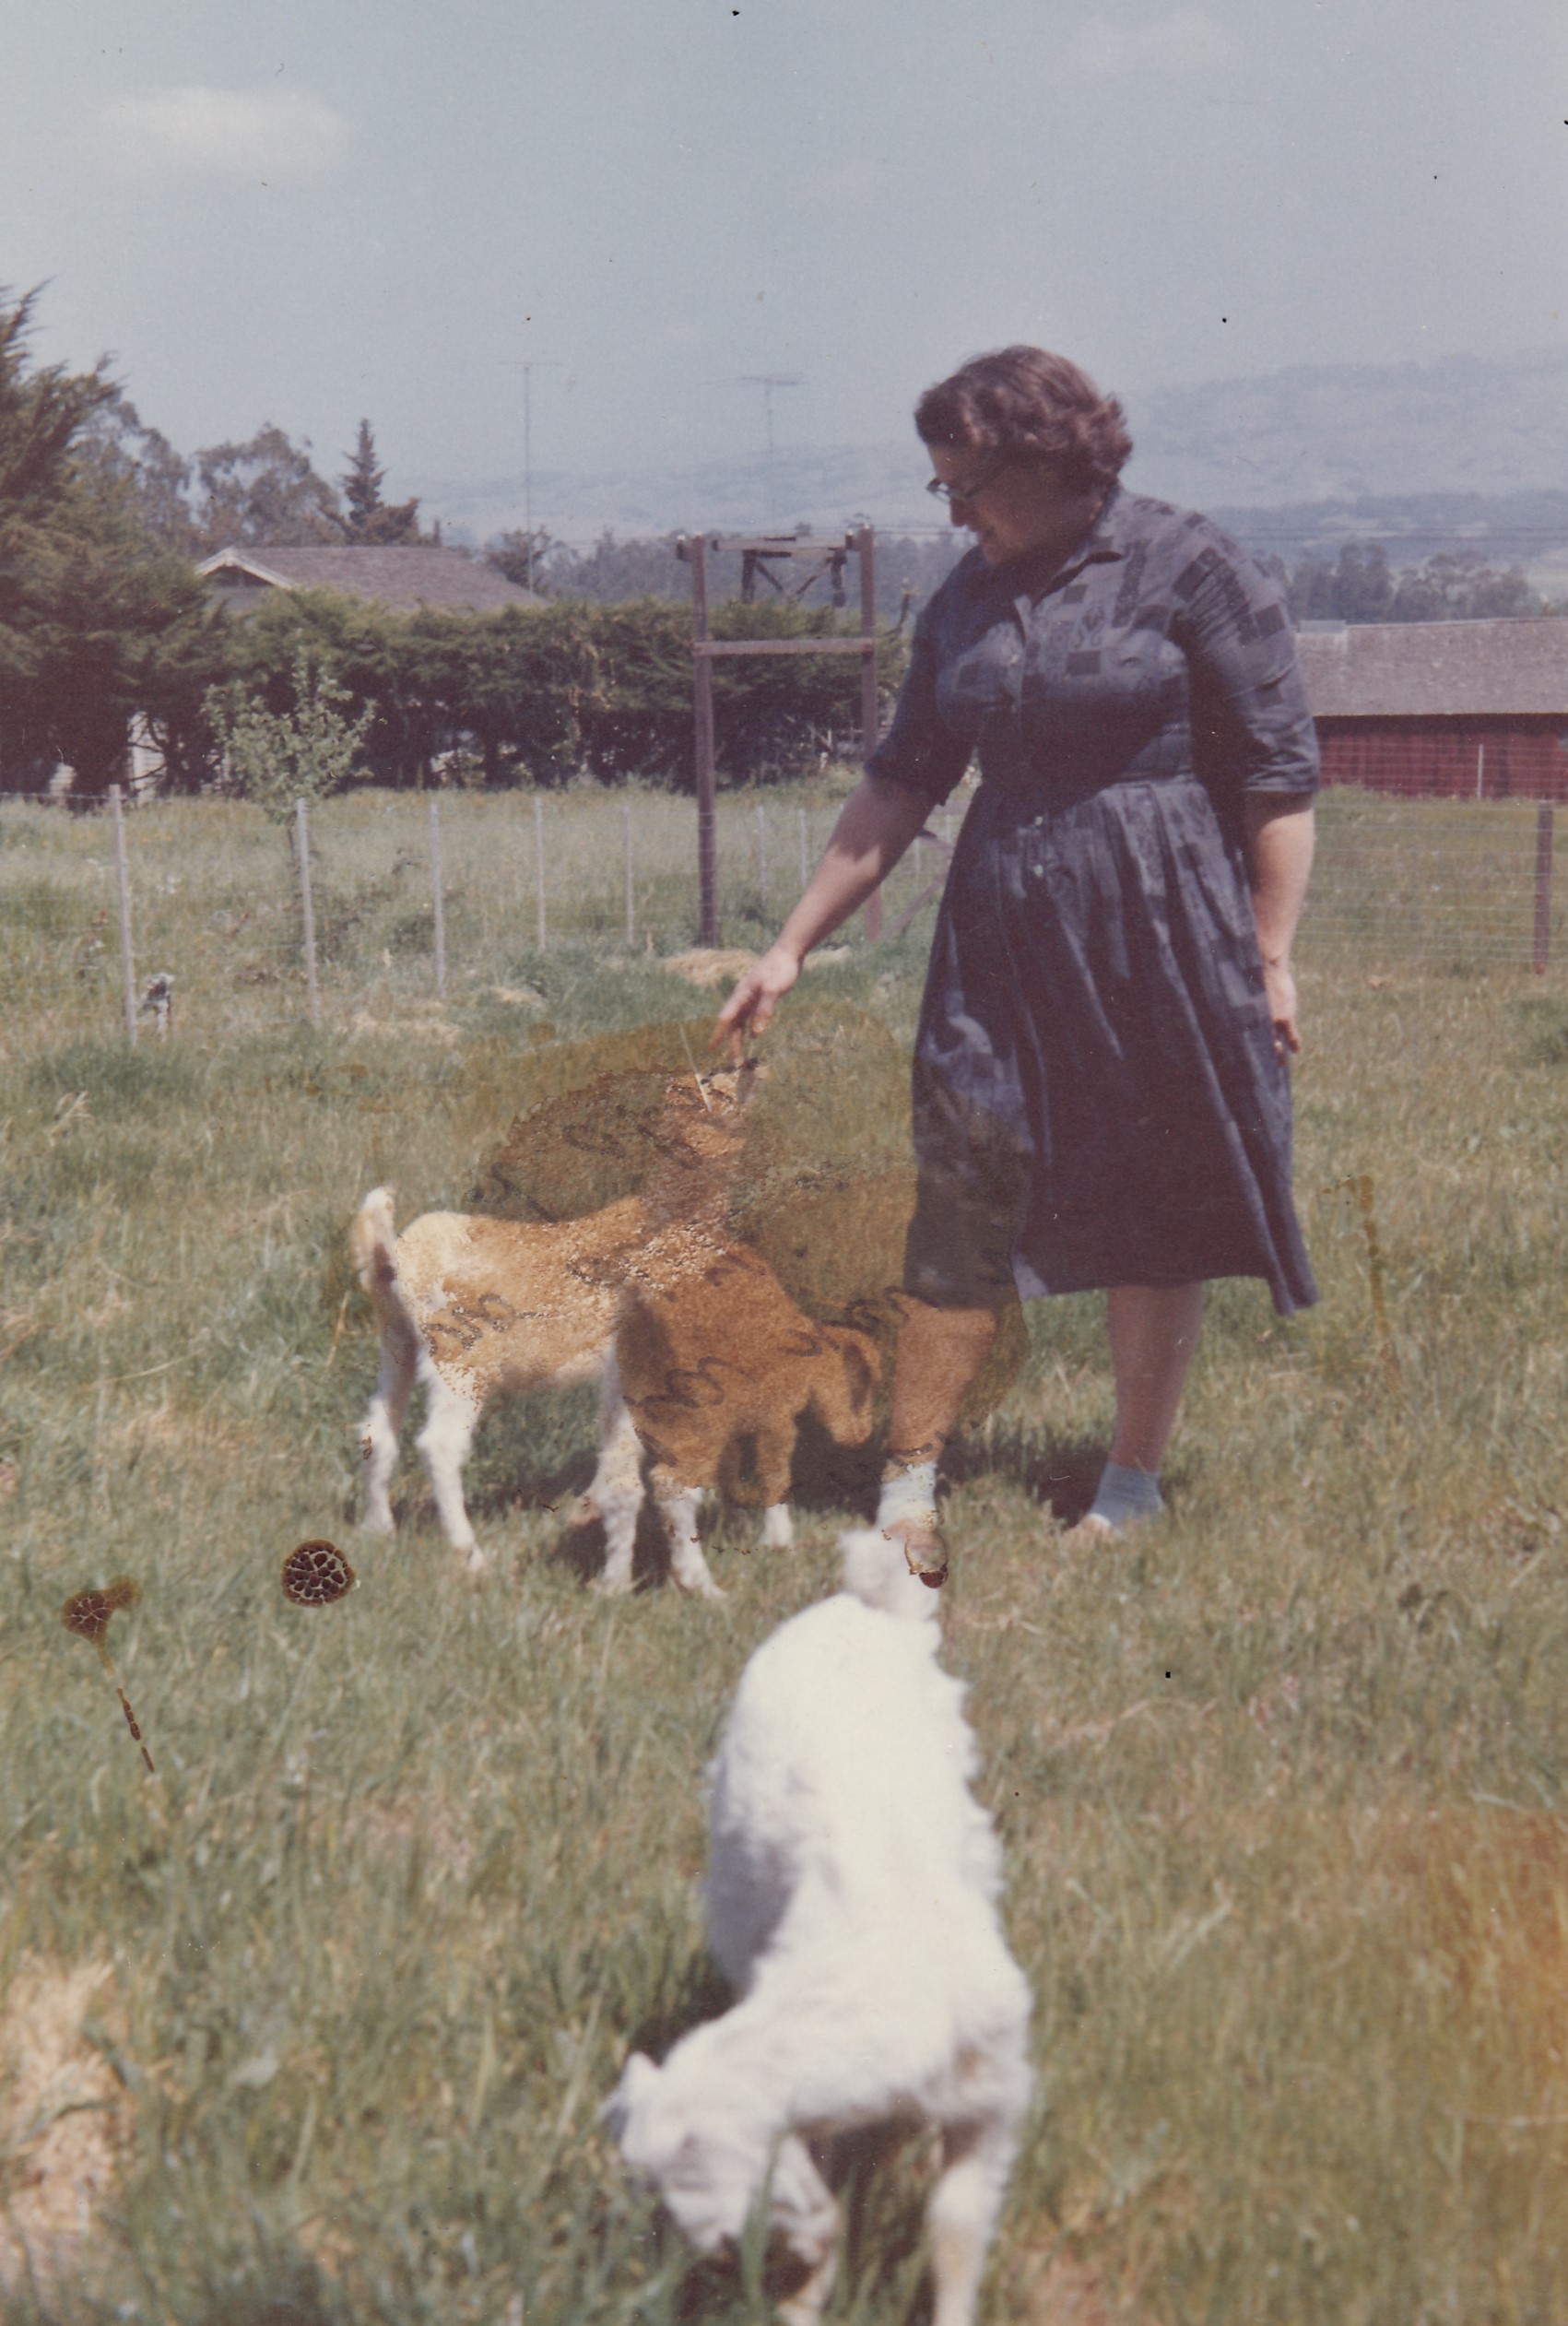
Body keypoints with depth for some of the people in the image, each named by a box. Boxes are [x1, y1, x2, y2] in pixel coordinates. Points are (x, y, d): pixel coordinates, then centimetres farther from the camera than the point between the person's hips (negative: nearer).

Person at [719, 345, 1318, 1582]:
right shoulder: (967, 600, 10)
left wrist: (1269, 956, -10)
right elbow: (900, 784, 14)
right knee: (960, 1202, -1)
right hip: (1001, 939, 4)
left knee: (1155, 1211, 5)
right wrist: (795, 942, 11)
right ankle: (911, 1486, 6)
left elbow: (1281, 769, -7)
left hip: (1165, 934, -4)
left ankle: (1135, 1486, 19)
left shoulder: (1187, 567, -6)